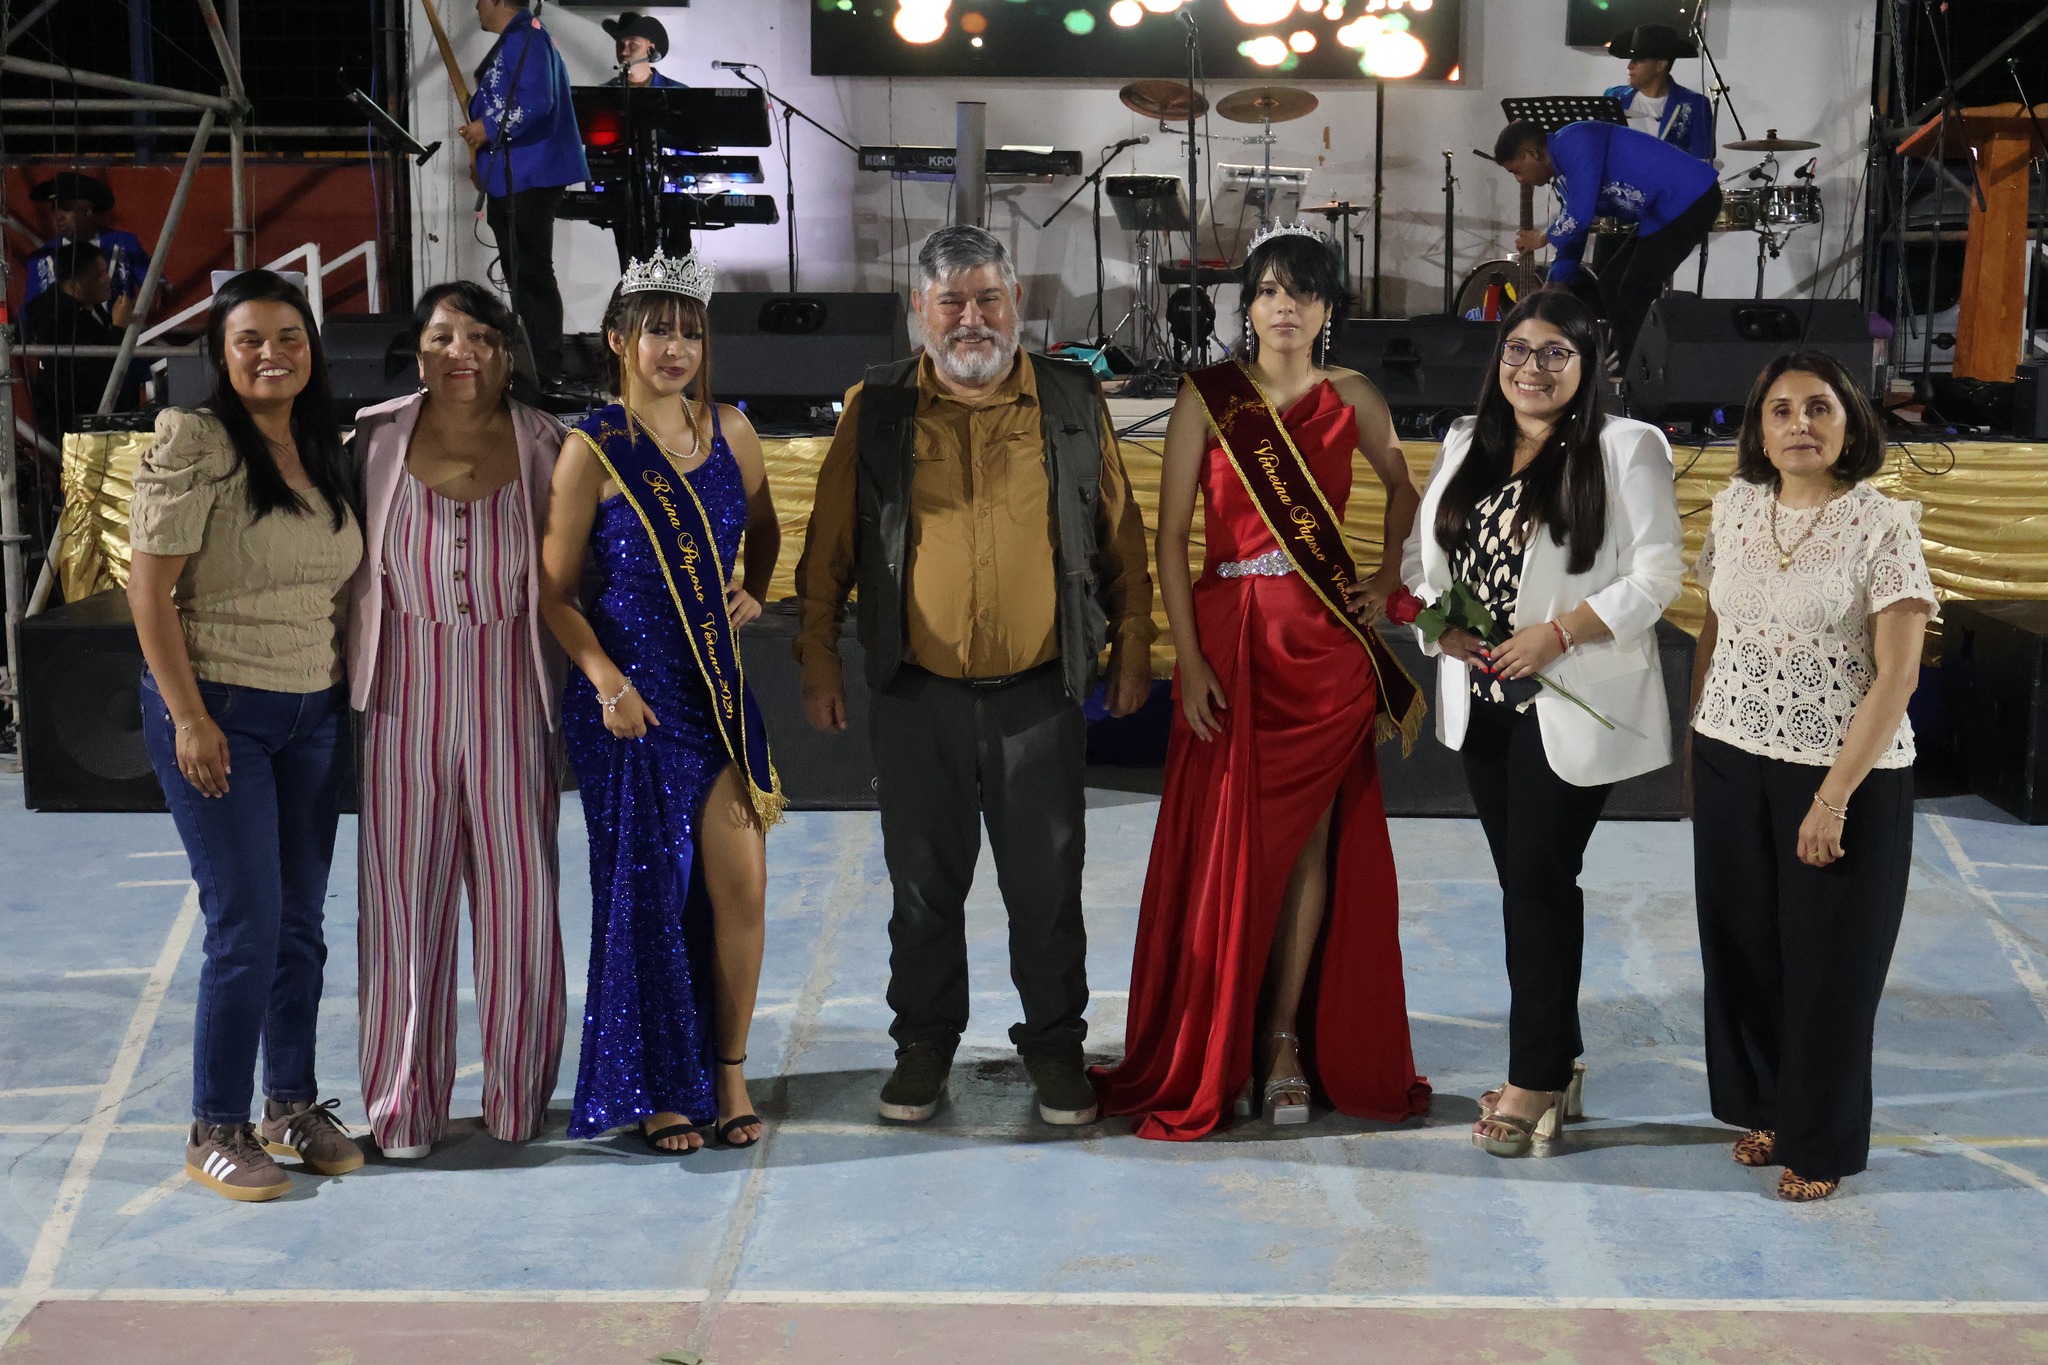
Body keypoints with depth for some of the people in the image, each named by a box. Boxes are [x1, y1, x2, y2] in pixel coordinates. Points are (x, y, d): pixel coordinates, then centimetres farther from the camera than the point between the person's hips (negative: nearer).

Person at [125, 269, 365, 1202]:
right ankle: (216, 1132, 8)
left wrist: (349, 697, 10)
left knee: (301, 923, 11)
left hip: (313, 716, 6)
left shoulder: (325, 453, 10)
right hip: (218, 712, -6)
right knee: (247, 928, -6)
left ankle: (293, 1105, 24)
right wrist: (188, 717, -16)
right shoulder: (194, 447, -11)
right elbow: (149, 592, -13)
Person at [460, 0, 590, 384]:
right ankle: (530, 360, 24)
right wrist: (480, 129, 11)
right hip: (510, 178, 11)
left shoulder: (525, 38, -15)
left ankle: (546, 370, -6)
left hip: (527, 178, -11)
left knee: (531, 273, -8)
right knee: (520, 273, 16)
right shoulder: (514, 40, 19)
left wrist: (489, 130, -16)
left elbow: (535, 103, -26)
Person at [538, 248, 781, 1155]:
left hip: (722, 687, 4)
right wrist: (607, 681, -15)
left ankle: (728, 1071, 18)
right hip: (631, 696, -4)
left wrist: (752, 590, 5)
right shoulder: (594, 450, -7)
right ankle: (658, 1088, 18)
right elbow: (555, 592, -4)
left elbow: (762, 531, 24)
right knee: (647, 890, 3)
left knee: (742, 885, 2)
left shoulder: (731, 432, 6)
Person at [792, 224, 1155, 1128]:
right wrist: (819, 660, 3)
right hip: (917, 696, 0)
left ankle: (1054, 1042, 23)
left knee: (1047, 884, 7)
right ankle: (925, 1039, 26)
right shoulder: (877, 410, 2)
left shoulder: (1073, 405, 3)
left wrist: (1131, 649, 8)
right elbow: (830, 545, 6)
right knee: (924, 883, 10)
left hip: (1040, 693, 0)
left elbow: (1121, 536, 9)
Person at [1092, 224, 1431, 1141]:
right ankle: (1207, 1057, 15)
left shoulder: (1351, 398, 5)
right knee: (1226, 850, 2)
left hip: (1327, 644, 2)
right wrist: (1188, 658, -11)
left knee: (1308, 844, 4)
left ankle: (1284, 1038, 15)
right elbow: (1171, 536, -4)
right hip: (1231, 641, -2)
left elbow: (1404, 491, 24)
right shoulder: (1207, 396, -1)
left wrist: (1388, 579, 9)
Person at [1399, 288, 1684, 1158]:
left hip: (1571, 706, -6)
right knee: (1523, 881, 12)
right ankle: (1556, 1060, 23)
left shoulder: (1626, 449, -7)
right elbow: (1422, 552, 14)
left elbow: (1655, 573, -11)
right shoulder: (1465, 446, 11)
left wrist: (1558, 633, -19)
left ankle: (1536, 1079, 6)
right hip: (1482, 700, 6)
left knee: (1541, 881, -4)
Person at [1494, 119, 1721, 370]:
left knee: (1636, 293, -11)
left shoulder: (1574, 142, -16)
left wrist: (1543, 237, -3)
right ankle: (1623, 367, 21)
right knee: (1612, 282, 12)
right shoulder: (1565, 172, 14)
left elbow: (1579, 217, -23)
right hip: (1663, 211, 10)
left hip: (1690, 199, -10)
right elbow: (1571, 232, 21)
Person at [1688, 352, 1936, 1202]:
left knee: (1830, 959, 7)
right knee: (1742, 941, 14)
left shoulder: (1884, 526, -12)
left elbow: (1897, 675, -15)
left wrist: (1833, 798, -18)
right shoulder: (1736, 506, 3)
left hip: (1847, 771, -4)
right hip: (1734, 762, 5)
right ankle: (1764, 1105, 33)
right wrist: (1694, 735, 9)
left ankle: (1820, 1141, 23)